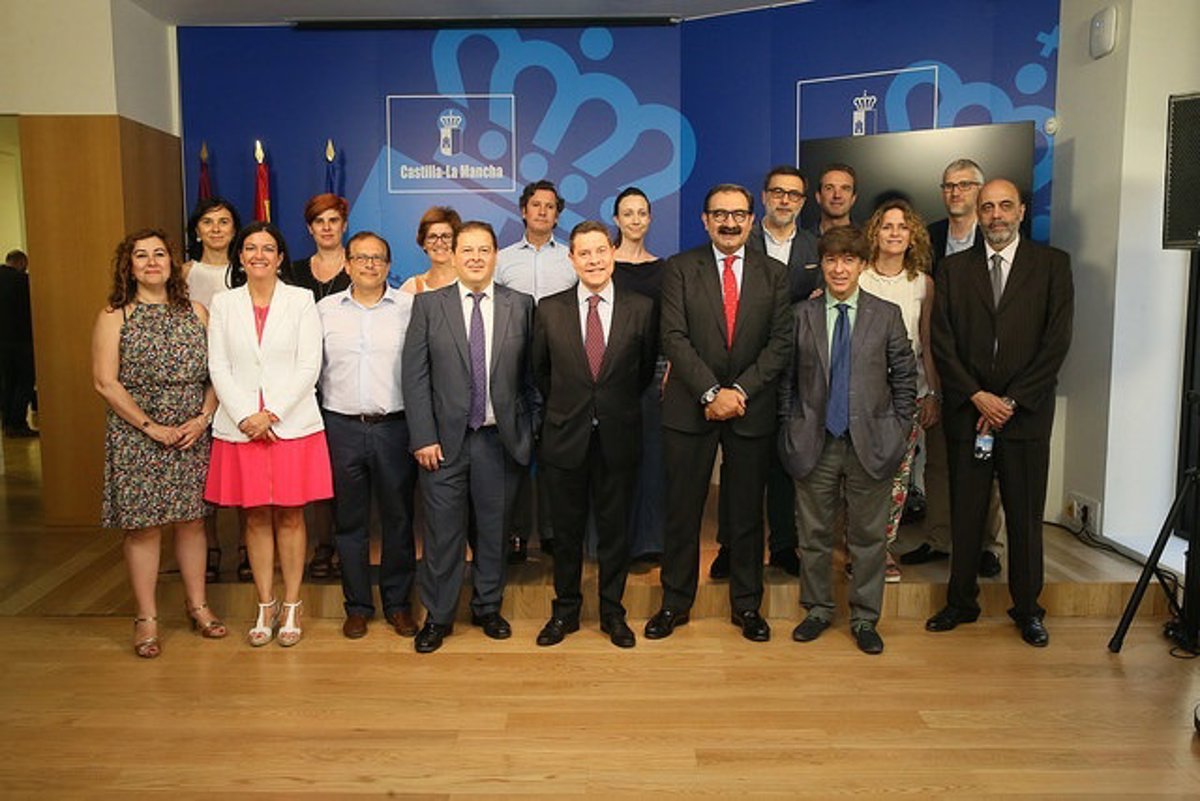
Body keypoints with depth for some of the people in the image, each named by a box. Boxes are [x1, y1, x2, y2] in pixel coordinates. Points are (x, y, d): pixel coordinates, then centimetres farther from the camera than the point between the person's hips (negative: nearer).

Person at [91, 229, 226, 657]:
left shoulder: (195, 312, 7)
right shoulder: (114, 317, -1)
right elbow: (105, 382, -7)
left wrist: (202, 418, -9)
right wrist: (151, 426, -12)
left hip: (193, 436, 3)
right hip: (137, 439, -2)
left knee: (191, 519, 10)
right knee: (143, 526, 3)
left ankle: (198, 606, 23)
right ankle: (146, 619, 14)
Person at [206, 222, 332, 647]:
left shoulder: (301, 300, 2)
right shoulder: (223, 303, 8)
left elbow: (309, 366, -5)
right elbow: (218, 368, 3)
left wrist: (272, 414, -12)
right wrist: (245, 417, -10)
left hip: (292, 423, -2)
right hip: (240, 426, 2)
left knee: (290, 516, 4)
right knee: (255, 517, 8)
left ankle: (291, 607, 16)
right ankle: (265, 607, 19)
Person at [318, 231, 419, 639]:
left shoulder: (410, 308, 1)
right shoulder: (325, 310, 8)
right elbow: (312, 368, 9)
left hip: (394, 426, -1)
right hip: (342, 426, 2)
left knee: (398, 518, 6)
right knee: (350, 520, 9)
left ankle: (398, 603, 21)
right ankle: (357, 606, 22)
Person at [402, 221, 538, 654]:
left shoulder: (521, 305, 4)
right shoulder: (429, 305, 1)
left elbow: (530, 374, 5)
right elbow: (415, 377, -2)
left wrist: (527, 430, 2)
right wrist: (423, 438, -8)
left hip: (499, 439, 1)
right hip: (444, 439, -1)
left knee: (494, 529, 12)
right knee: (442, 532, 5)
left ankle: (488, 608, 31)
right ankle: (438, 616, 22)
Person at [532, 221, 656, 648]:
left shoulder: (641, 308, -2)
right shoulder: (548, 310, 0)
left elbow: (646, 368, 9)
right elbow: (540, 369, 10)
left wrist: (620, 405, 10)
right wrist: (563, 406, 11)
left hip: (618, 437, 0)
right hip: (565, 437, 0)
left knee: (615, 529, 11)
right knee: (566, 530, 11)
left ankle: (612, 613, 27)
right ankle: (565, 610, 28)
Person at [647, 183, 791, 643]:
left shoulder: (775, 275, 7)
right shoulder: (679, 269, 2)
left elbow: (780, 343, 0)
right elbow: (674, 337, -7)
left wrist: (739, 390, -12)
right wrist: (711, 392, -16)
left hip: (752, 410, 1)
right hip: (689, 409, -1)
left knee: (747, 514, 10)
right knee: (682, 511, 6)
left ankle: (747, 605, 24)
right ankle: (675, 602, 21)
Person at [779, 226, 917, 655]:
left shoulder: (887, 315, 3)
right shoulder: (801, 316, 3)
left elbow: (904, 378, 5)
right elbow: (787, 380, 5)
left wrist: (899, 432, 0)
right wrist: (790, 431, 1)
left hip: (870, 443, 0)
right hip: (815, 443, 1)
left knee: (868, 537, 8)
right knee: (814, 534, 10)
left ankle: (865, 619, 23)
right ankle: (818, 609, 28)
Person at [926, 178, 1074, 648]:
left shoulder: (1052, 264, 3)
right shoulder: (954, 269, 8)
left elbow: (1057, 340, -4)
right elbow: (942, 342, 2)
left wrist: (1011, 401, -10)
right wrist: (977, 396, -8)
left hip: (1026, 412, -1)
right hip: (967, 411, 1)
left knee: (1025, 516, 7)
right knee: (964, 513, 8)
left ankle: (1027, 609, 22)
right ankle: (961, 603, 22)